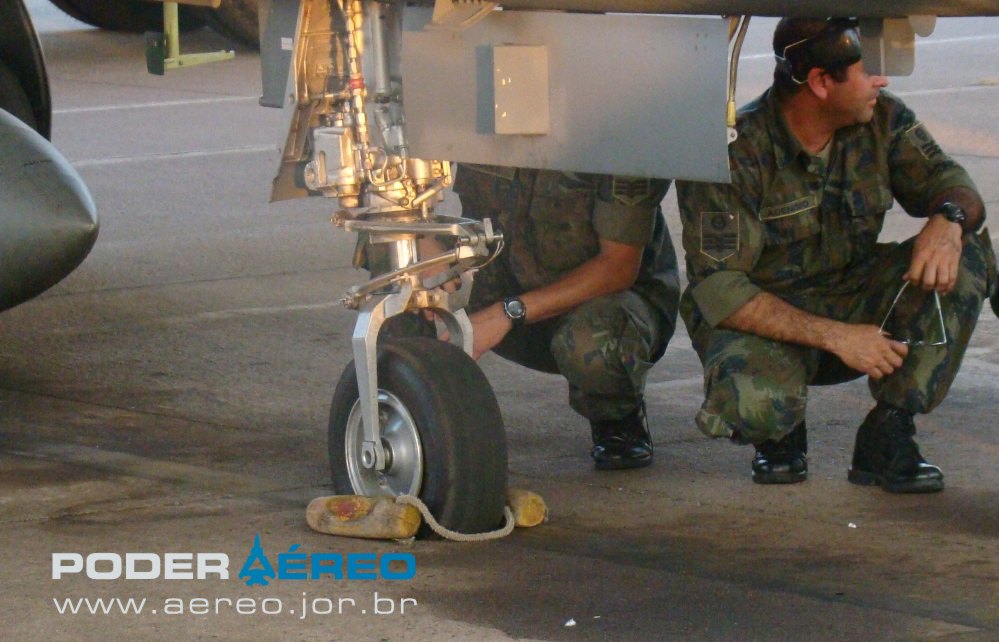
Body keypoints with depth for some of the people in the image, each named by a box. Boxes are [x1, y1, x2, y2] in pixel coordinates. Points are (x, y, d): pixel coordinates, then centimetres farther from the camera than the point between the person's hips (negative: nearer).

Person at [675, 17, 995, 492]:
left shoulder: (881, 119, -5)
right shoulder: (736, 150, -21)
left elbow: (949, 181, -1)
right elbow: (718, 289, -24)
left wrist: (948, 220, -29)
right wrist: (836, 336, -32)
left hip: (855, 302, 5)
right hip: (763, 320, -5)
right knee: (754, 401, -39)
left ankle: (887, 437, -13)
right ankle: (780, 435, 2)